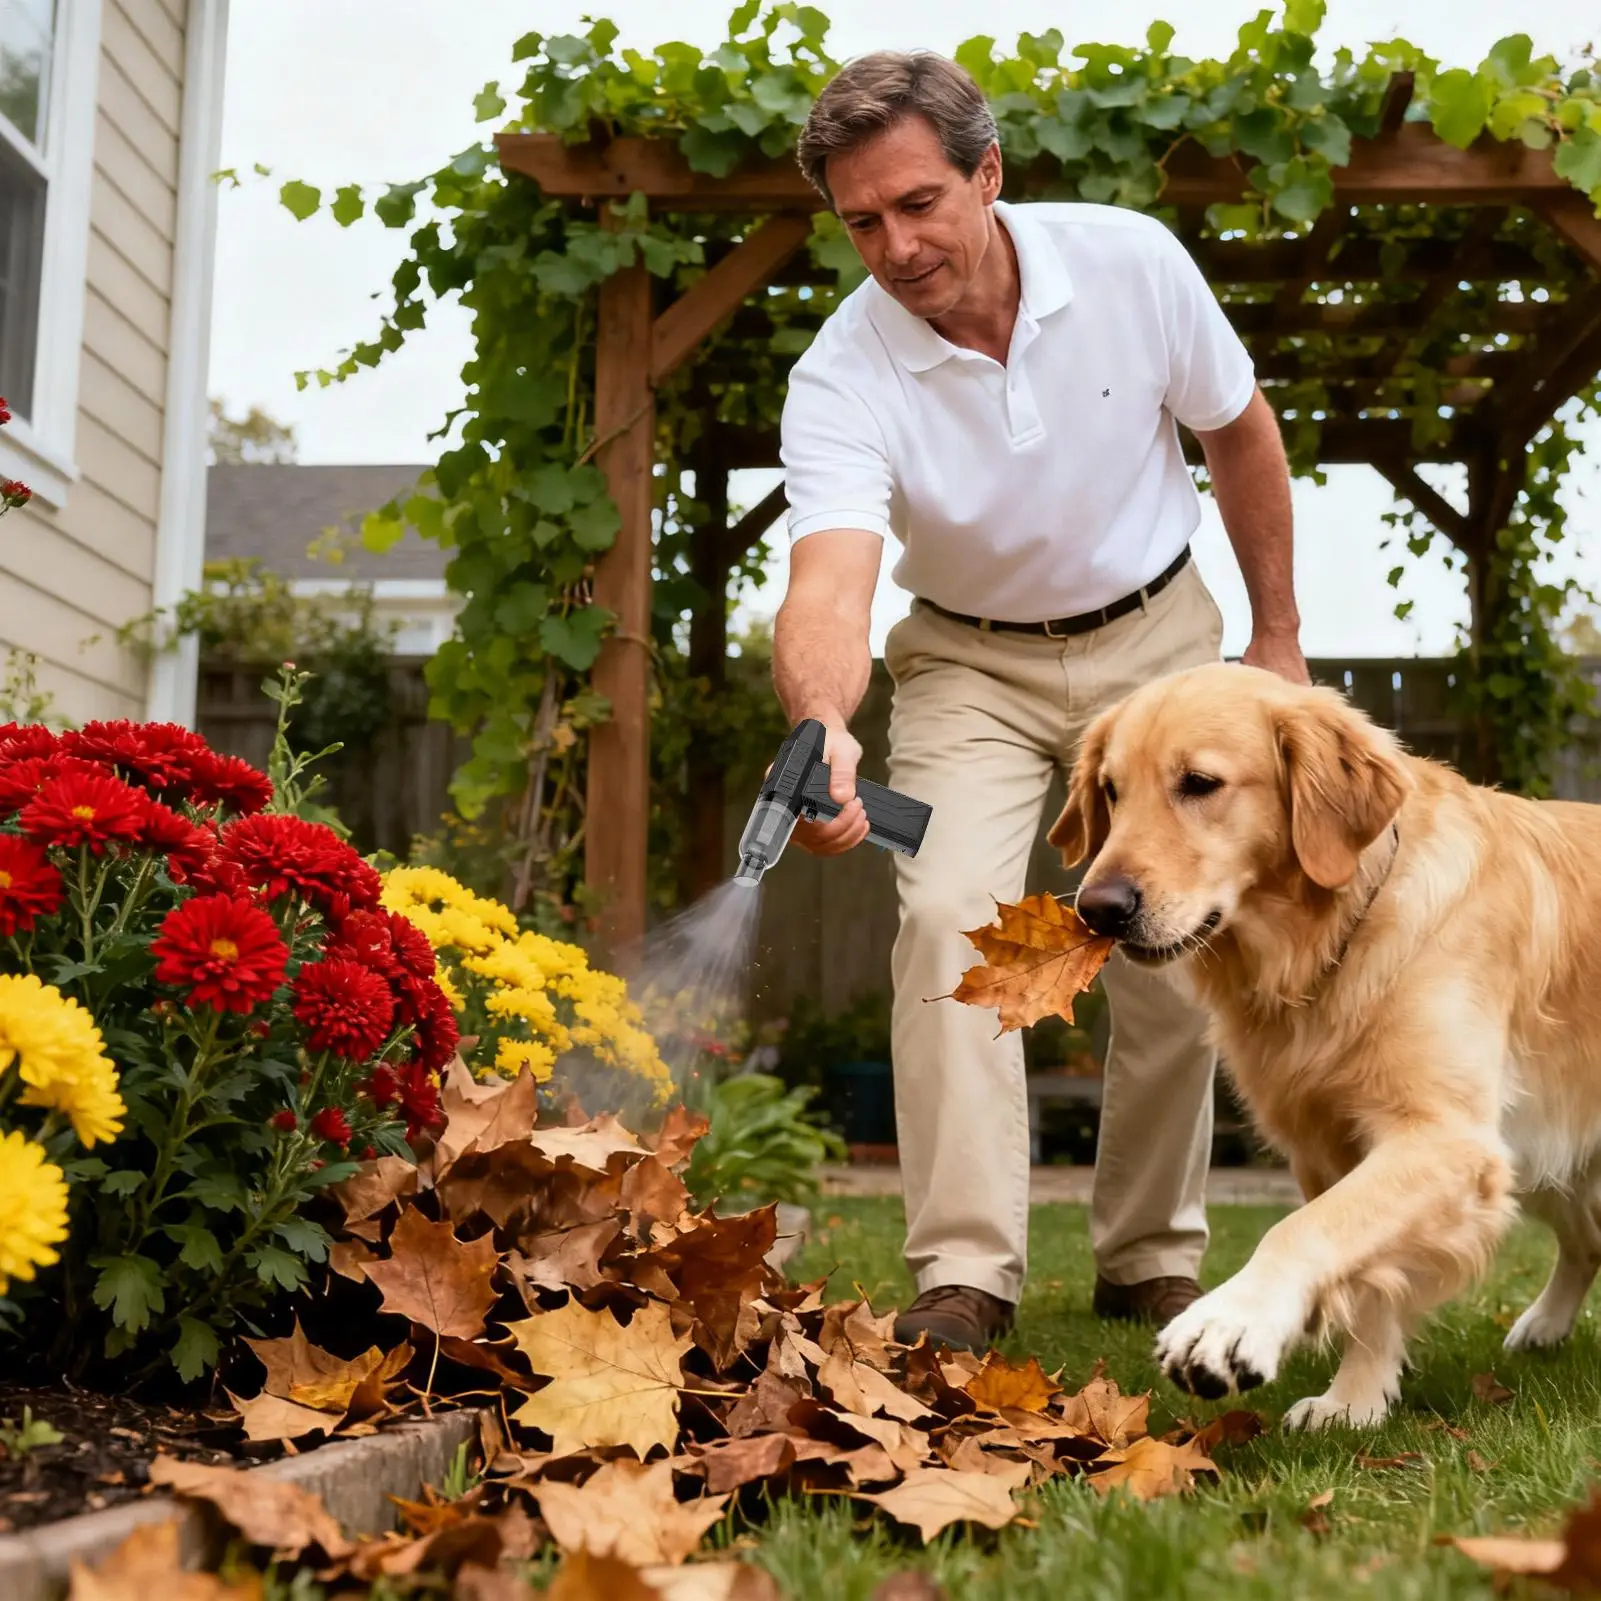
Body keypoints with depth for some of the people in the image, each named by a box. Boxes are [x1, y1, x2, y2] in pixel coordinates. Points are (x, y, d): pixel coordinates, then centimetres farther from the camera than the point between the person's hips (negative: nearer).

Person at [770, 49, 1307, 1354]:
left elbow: (1239, 431, -1)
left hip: (1156, 638, 2)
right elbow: (828, 584, -39)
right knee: (949, 916, -22)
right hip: (970, 661, -1)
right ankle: (964, 1272, -16)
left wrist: (1279, 634, 2)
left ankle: (1153, 1258, 17)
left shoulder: (1133, 262, -18)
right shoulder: (842, 378, -24)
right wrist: (824, 728, -61)